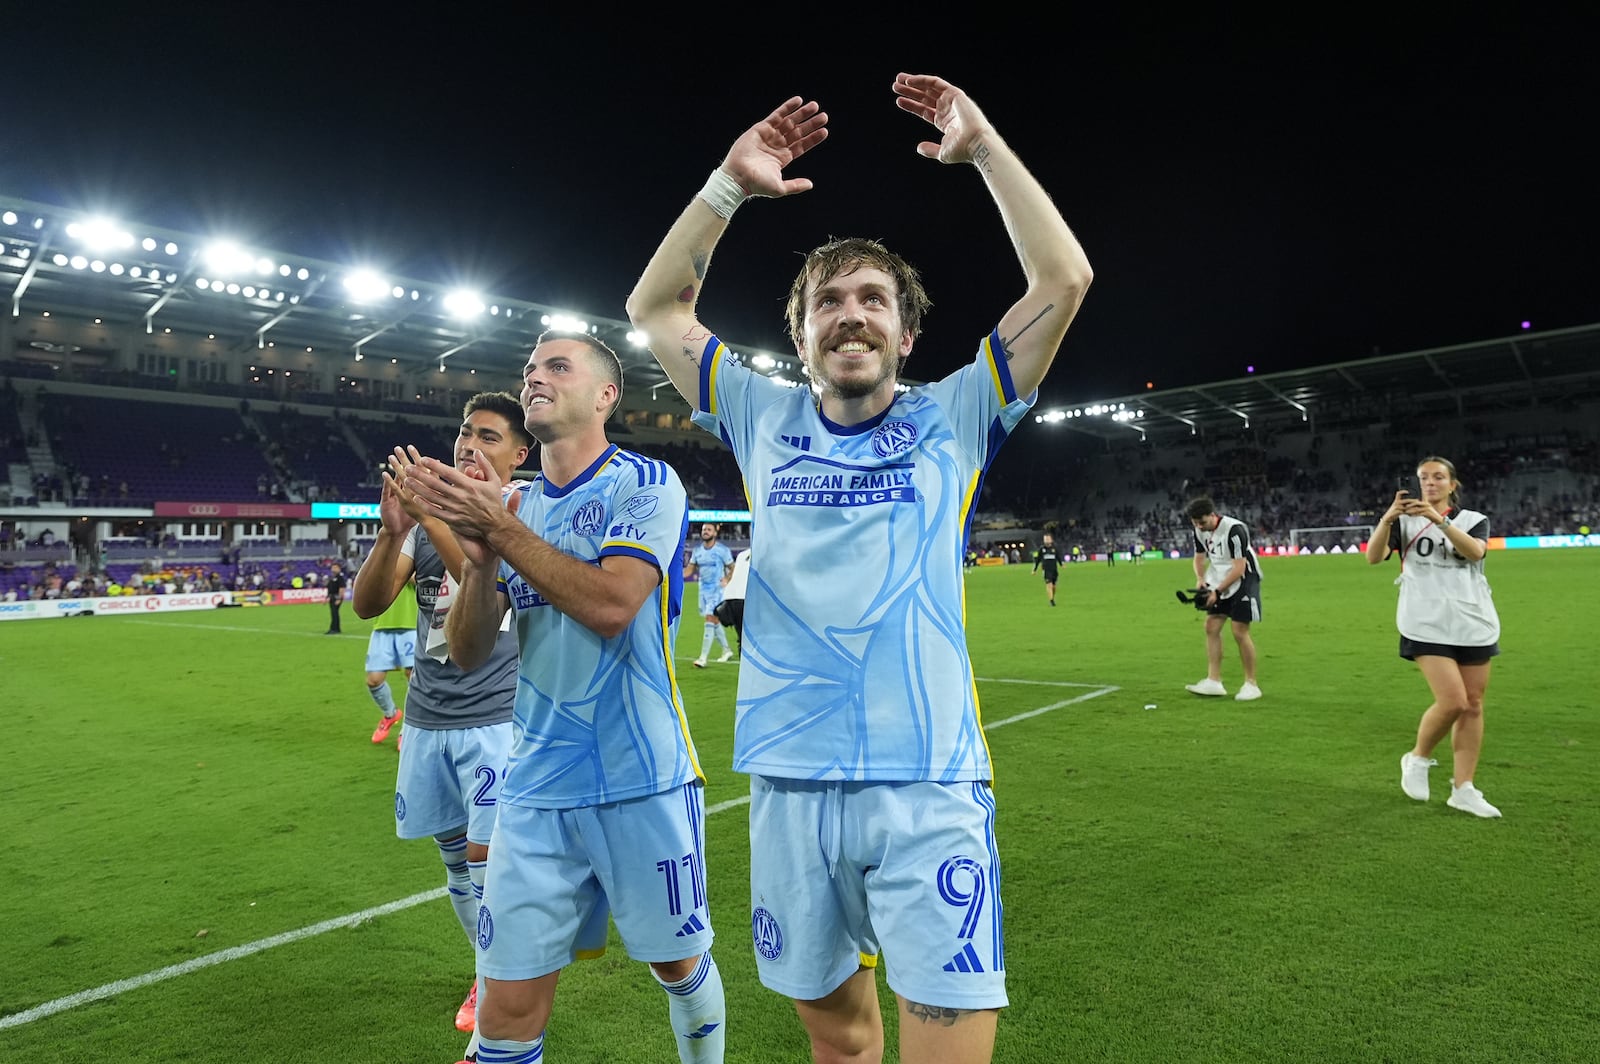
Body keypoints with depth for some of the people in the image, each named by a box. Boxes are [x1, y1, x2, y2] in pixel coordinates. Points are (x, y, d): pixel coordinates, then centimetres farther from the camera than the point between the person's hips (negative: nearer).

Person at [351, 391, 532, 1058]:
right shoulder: (429, 513, 7)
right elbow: (367, 605, -4)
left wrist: (429, 517, -36)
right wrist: (391, 533, -21)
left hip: (496, 718, -5)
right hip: (427, 720, 5)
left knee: (487, 863, -4)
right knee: (456, 861, 15)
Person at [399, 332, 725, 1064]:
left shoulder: (647, 484, -5)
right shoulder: (509, 507, 10)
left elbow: (611, 605, -20)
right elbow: (466, 652, 4)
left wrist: (503, 533, -19)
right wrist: (478, 560, -13)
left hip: (642, 783, -3)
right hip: (537, 790, 4)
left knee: (678, 963, 16)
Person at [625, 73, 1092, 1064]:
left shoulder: (952, 418, 4)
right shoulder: (767, 421, 9)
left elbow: (1064, 281, -2)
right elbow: (656, 308, 13)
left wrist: (983, 145, 0)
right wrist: (731, 182, 6)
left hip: (930, 787, -2)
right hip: (789, 786, 3)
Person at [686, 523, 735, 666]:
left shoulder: (723, 550, -7)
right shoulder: (697, 550, 7)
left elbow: (732, 568, 0)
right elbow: (690, 569, 10)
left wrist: (726, 579, -19)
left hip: (717, 590, -6)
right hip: (703, 590, 6)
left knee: (710, 620, -14)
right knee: (715, 622, 14)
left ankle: (703, 658, -14)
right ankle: (727, 650, 32)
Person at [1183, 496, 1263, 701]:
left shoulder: (1234, 530, -25)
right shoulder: (1200, 531, -1)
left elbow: (1239, 568, -24)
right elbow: (1200, 557, 12)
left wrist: (1217, 591, -25)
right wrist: (1200, 580, -7)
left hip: (1243, 580, -8)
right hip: (1220, 582, 8)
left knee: (1240, 632, -8)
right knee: (1211, 627, 2)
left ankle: (1251, 684, 6)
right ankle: (1214, 682, 6)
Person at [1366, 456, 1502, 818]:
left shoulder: (1474, 520, 7)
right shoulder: (1404, 520, 3)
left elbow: (1474, 551, -15)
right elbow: (1373, 557, -13)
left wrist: (1439, 520, -30)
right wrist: (1388, 518, -28)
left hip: (1474, 625, 3)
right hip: (1427, 625, -3)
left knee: (1473, 705, 4)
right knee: (1452, 701, -14)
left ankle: (1463, 789, 13)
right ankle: (1417, 759, 11)